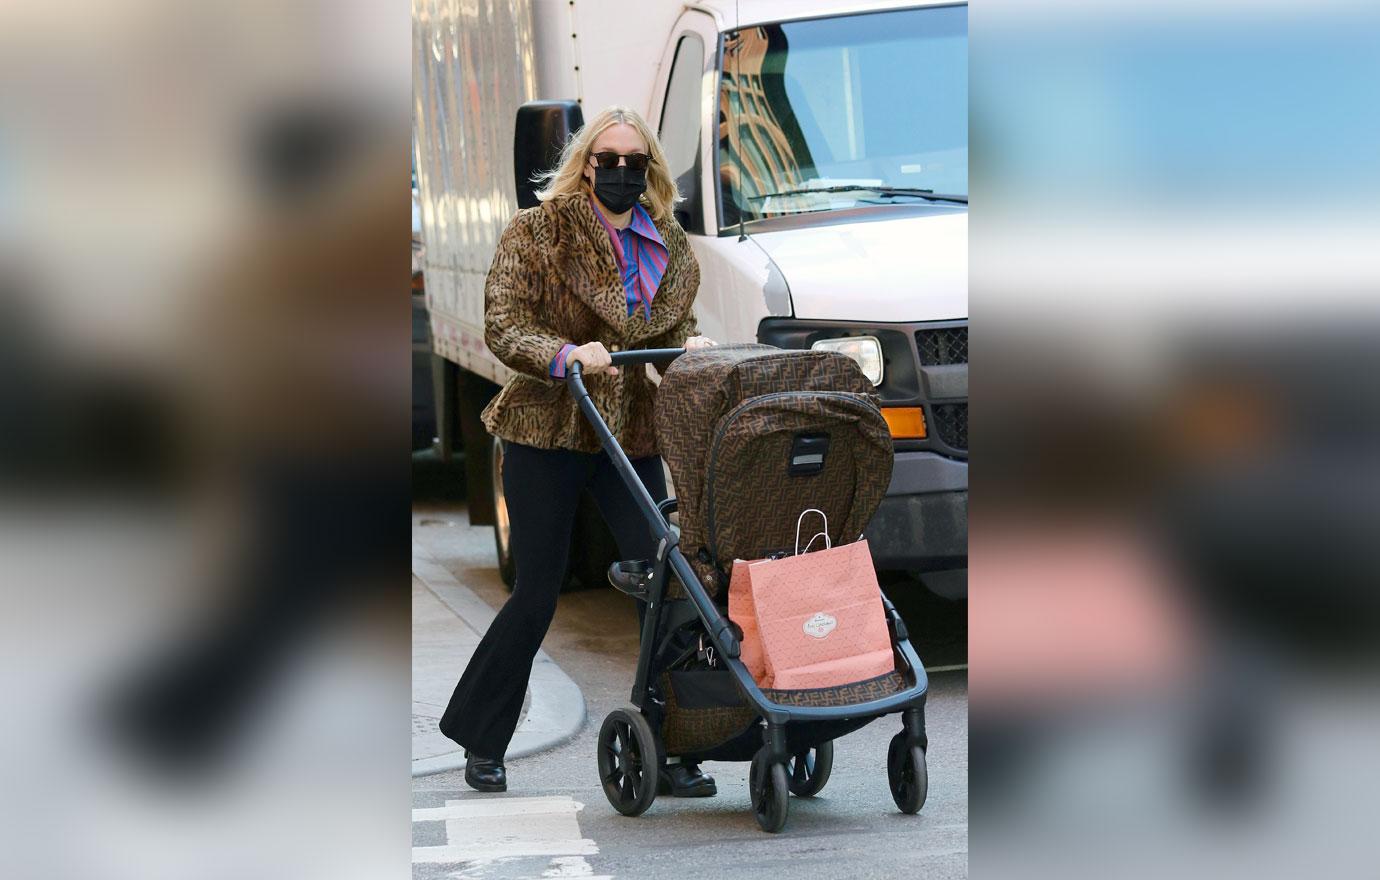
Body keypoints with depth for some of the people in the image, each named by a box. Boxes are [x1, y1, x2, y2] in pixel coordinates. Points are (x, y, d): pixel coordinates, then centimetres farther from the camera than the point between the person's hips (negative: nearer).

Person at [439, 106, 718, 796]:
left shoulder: (670, 246, 10)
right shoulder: (537, 232, -4)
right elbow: (503, 328, -10)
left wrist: (689, 345, -5)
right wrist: (567, 356, -27)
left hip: (631, 437, 4)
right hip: (546, 434, -4)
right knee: (538, 591, 1)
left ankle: (670, 750, 1)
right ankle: (480, 739, 20)